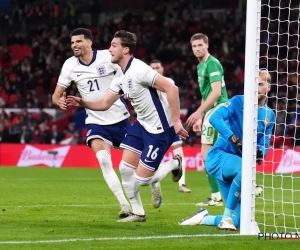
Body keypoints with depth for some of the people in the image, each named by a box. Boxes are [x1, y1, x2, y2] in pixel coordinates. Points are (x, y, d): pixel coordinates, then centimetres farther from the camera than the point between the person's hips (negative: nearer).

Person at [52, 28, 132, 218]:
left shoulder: (108, 57, -12)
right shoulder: (70, 65, -4)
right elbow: (56, 95, -3)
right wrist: (59, 101, -25)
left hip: (119, 118, -1)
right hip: (96, 122, 1)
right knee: (103, 160, -21)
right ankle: (125, 205, -14)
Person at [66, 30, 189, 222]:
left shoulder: (139, 70, -24)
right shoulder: (121, 77, 6)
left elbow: (171, 88, -27)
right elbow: (104, 103, 12)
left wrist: (176, 121, -26)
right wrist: (83, 103, -6)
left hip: (160, 130, -9)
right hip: (142, 125, 9)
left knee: (142, 179, -7)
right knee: (125, 168, 4)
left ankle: (174, 164, 19)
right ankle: (138, 213, 18)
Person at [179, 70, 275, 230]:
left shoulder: (269, 115, 11)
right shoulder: (239, 102, -6)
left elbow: (264, 144, 7)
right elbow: (215, 118, -20)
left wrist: (260, 153, -19)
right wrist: (235, 140, -32)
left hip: (236, 164, 6)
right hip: (219, 156, -6)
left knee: (239, 222, -2)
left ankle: (203, 218, 26)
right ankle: (227, 216, -25)